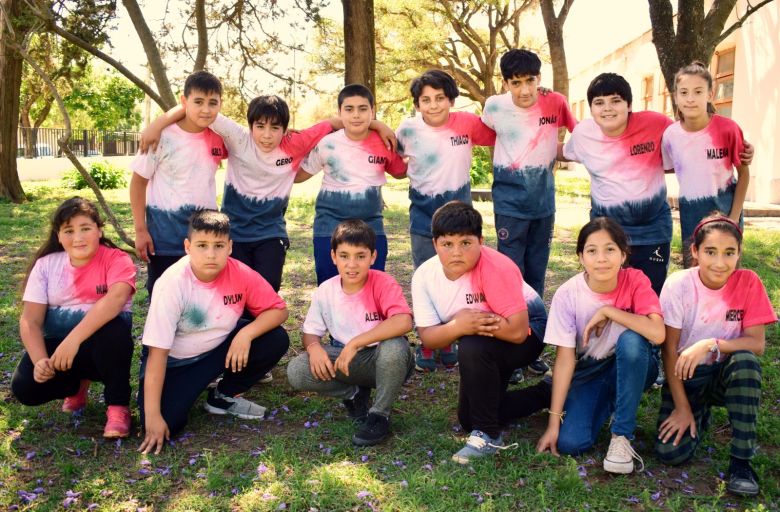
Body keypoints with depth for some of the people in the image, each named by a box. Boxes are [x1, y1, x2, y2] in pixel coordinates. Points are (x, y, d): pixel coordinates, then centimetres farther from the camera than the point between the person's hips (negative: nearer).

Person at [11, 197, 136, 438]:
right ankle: (77, 385, 13)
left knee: (114, 330, -36)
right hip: (58, 345, 4)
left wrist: (74, 339, -42)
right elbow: (30, 320, -6)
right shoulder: (46, 265, 0)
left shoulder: (117, 260, -12)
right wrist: (40, 360, -24)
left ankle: (118, 405, -14)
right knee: (25, 386, -23)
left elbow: (116, 298, -33)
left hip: (104, 348, -3)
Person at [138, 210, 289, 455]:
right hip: (174, 361, -4)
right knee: (166, 423, -26)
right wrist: (152, 415, -29)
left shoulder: (241, 274, -19)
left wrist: (246, 333, -30)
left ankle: (223, 397, 4)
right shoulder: (172, 284, -28)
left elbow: (278, 310, -10)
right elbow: (157, 352, -27)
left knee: (276, 340, -18)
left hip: (219, 349, 4)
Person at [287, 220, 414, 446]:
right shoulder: (325, 291, -6)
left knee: (394, 347, -39)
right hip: (345, 361, 4)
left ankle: (379, 415, -13)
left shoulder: (383, 284, -19)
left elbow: (404, 321, -36)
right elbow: (310, 332, 3)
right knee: (296, 371, -19)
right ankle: (355, 394, 6)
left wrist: (355, 343, -36)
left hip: (382, 360, -4)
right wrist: (314, 347, -22)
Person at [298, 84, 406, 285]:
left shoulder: (384, 143, -3)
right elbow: (298, 175, 5)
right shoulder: (327, 144, -6)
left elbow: (399, 172, 15)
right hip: (331, 225, -1)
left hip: (372, 225, 1)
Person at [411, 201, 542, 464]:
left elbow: (518, 330, -38)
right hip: (484, 351, 7)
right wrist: (458, 327, -38)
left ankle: (489, 435, -17)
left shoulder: (496, 268, -35)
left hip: (527, 336, -7)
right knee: (468, 419, 15)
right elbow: (427, 337, -17)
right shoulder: (424, 276, -17)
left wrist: (471, 323, -31)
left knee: (473, 349, -37)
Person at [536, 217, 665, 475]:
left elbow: (657, 333, -36)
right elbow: (565, 359, -18)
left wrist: (607, 311, -30)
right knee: (569, 442, -22)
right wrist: (553, 423, -19)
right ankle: (610, 404, 12)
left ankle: (622, 435, -19)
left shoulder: (635, 281, -20)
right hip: (588, 372, 1)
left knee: (631, 339, -36)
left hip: (633, 368, 0)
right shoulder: (568, 294, -19)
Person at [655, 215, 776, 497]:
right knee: (671, 452, -21)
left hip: (727, 375, 1)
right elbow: (669, 350, -11)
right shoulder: (678, 285, -15)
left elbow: (757, 344, -15)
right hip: (686, 376, 0)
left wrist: (711, 344, -32)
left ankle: (741, 461, -21)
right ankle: (700, 413, 16)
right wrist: (682, 407, -13)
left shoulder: (748, 282, -12)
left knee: (746, 361, -35)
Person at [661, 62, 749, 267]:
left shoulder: (728, 128, -15)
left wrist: (734, 218, -8)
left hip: (726, 211, -2)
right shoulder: (670, 135, -9)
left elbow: (744, 174, -6)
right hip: (690, 216, 2)